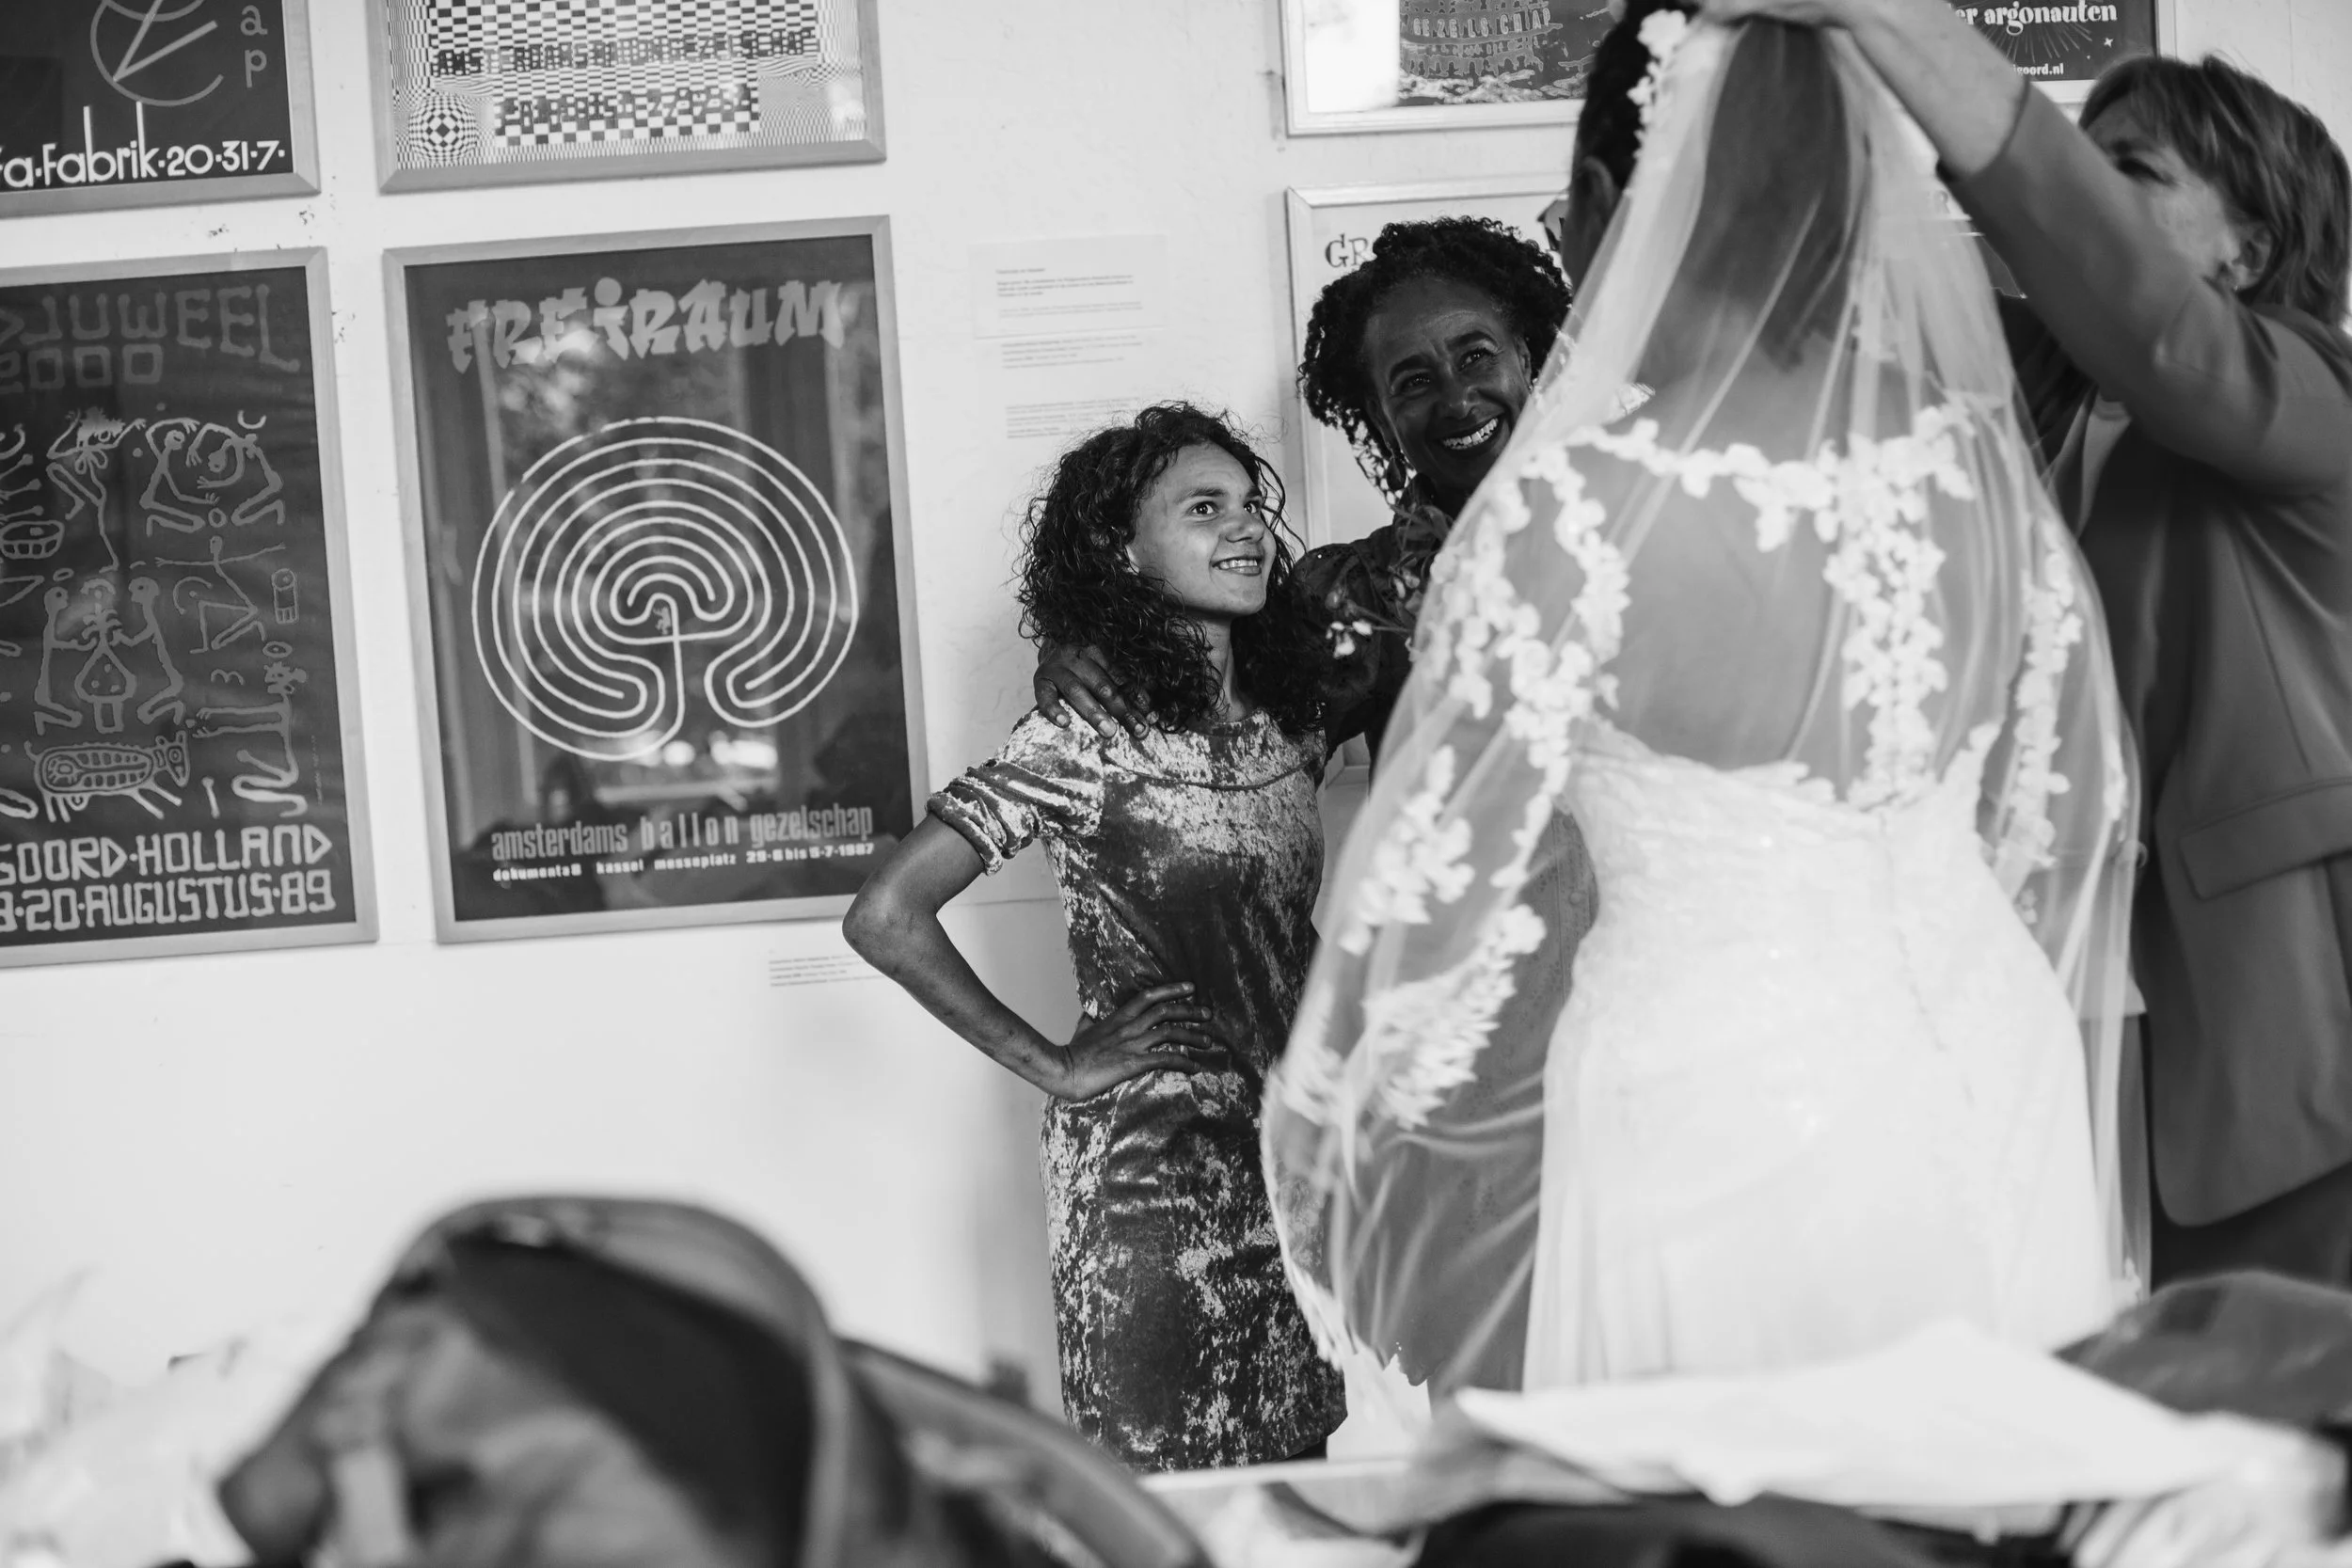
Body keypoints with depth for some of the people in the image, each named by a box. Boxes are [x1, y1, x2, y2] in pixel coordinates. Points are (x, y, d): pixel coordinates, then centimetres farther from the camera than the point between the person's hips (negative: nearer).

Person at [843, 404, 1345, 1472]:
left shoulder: (1290, 724, 8)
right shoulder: (1086, 742, -11)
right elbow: (886, 918, -17)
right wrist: (1053, 1067, -12)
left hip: (1288, 1162, 6)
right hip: (1149, 1173, -6)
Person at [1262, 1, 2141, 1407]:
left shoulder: (1587, 505, -18)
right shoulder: (1982, 458, -1)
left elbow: (1447, 865, -11)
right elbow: (2066, 804, 10)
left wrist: (1327, 1119, 7)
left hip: (1719, 1100, -5)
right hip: (1996, 1066, 5)